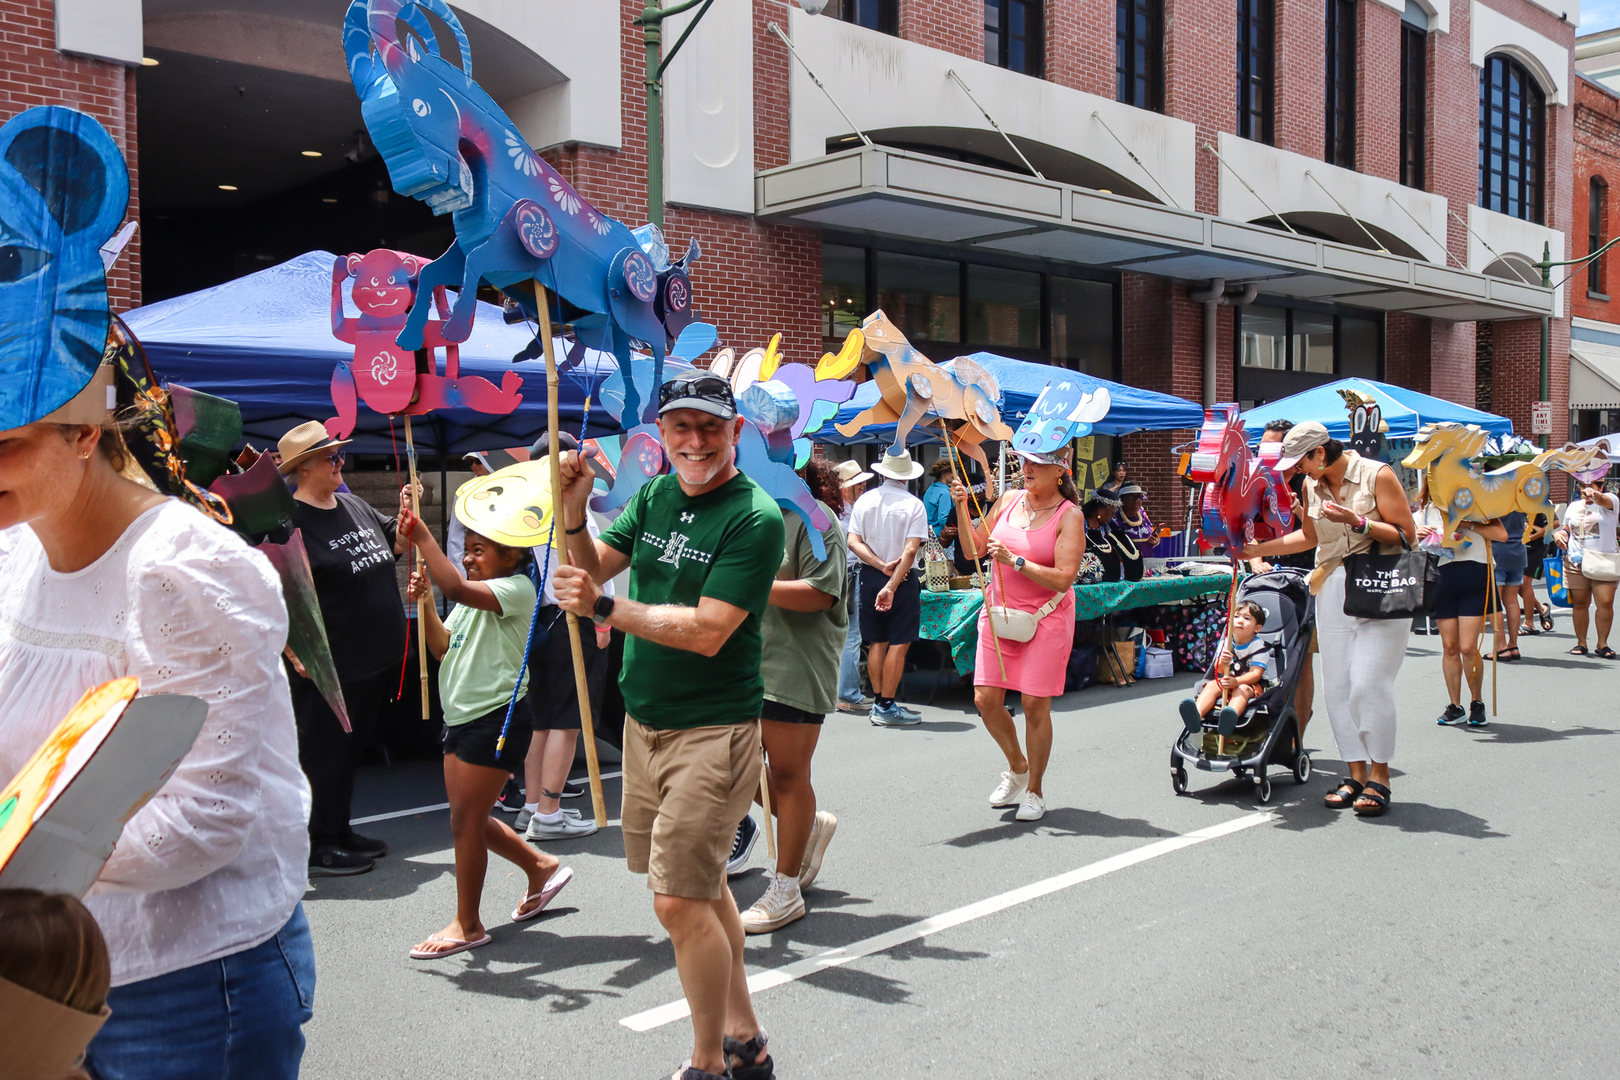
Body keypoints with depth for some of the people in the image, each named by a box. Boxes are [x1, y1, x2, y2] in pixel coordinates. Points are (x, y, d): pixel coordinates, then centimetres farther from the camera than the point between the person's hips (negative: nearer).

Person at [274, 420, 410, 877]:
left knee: (353, 749, 18)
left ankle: (339, 832, 31)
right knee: (323, 753, 1)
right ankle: (316, 848, 12)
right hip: (330, 667, -9)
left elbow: (397, 544, 24)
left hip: (377, 659, 9)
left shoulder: (355, 506, 11)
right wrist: (296, 653, -24)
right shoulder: (290, 521, -14)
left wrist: (407, 514, 4)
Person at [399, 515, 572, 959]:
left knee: (465, 820, -3)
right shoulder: (473, 598, 16)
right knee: (470, 819, 15)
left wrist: (420, 534, -27)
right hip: (463, 717, 10)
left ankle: (467, 924, 12)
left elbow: (457, 589, -31)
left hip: (496, 718, -10)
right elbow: (444, 649, 10)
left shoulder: (517, 588, -14)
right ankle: (542, 868, 34)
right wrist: (422, 602, -1)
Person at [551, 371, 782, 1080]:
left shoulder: (755, 517, -17)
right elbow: (595, 566, 4)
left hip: (712, 731, -8)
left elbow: (708, 631, -23)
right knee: (702, 886, 17)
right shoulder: (655, 495, 6)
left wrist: (602, 608, -22)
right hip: (644, 721, 8)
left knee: (679, 900, -7)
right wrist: (575, 510, -14)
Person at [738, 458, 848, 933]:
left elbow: (820, 593, -19)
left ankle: (786, 890, 13)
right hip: (748, 662, 8)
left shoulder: (815, 519, -8)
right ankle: (810, 826, 33)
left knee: (786, 773, 0)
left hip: (796, 667, -8)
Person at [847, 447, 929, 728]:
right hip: (903, 579, -4)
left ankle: (878, 703, 16)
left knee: (876, 643, 12)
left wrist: (880, 565, -9)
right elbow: (910, 550, -16)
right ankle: (887, 707, 0)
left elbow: (853, 542, -4)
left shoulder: (864, 501, 3)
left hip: (870, 577, 4)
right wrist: (892, 585, -17)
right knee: (899, 644, 0)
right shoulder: (913, 505, -8)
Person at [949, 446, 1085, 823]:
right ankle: (1018, 767, 27)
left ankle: (1035, 790, 16)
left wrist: (1014, 560, -23)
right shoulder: (1009, 500, 6)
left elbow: (1063, 579, -18)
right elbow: (976, 548, 12)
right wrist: (962, 509, -1)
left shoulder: (1069, 516, -9)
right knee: (986, 700, 1)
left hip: (1045, 619, -5)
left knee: (1034, 705, -3)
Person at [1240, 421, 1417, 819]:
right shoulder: (1311, 485, 10)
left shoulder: (1376, 475, -6)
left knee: (1369, 682, -12)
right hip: (1333, 589, 6)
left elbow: (1407, 534, -9)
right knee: (1337, 685, 2)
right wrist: (1258, 549, 20)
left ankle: (1379, 777, 1)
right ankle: (1357, 774, 13)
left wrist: (1356, 521, -19)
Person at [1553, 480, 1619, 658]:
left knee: (1605, 603, -10)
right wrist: (1558, 534, 3)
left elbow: (1602, 500, -24)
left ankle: (1602, 644, 1)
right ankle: (1581, 643, 13)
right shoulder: (1573, 506, 15)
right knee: (1579, 603, 4)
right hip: (1575, 563, 4)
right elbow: (1566, 528, 27)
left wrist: (1594, 494, -46)